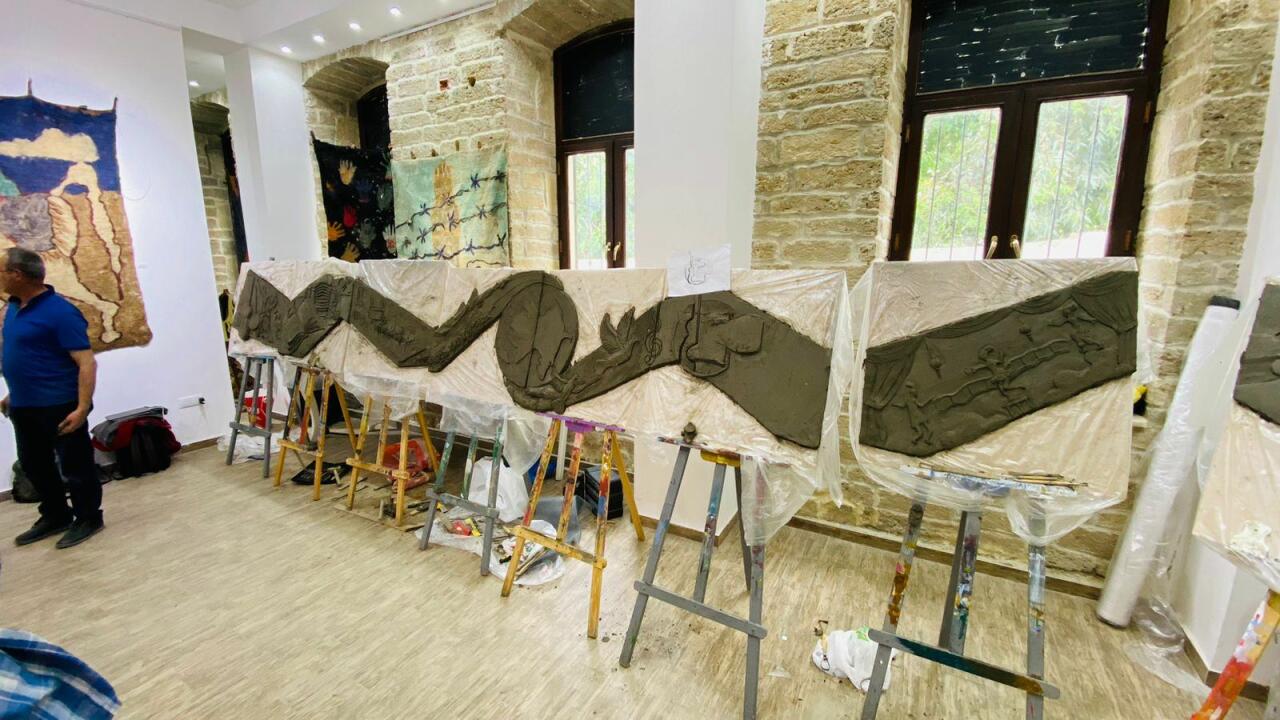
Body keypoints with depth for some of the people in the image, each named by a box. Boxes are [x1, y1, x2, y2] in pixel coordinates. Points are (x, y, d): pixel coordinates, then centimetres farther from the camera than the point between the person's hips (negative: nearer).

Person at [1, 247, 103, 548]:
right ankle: (55, 516, 34)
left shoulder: (60, 312, -19)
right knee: (34, 465, 19)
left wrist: (82, 408, -27)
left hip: (58, 406, -9)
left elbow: (87, 363, -23)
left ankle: (88, 519, 18)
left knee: (75, 465, 3)